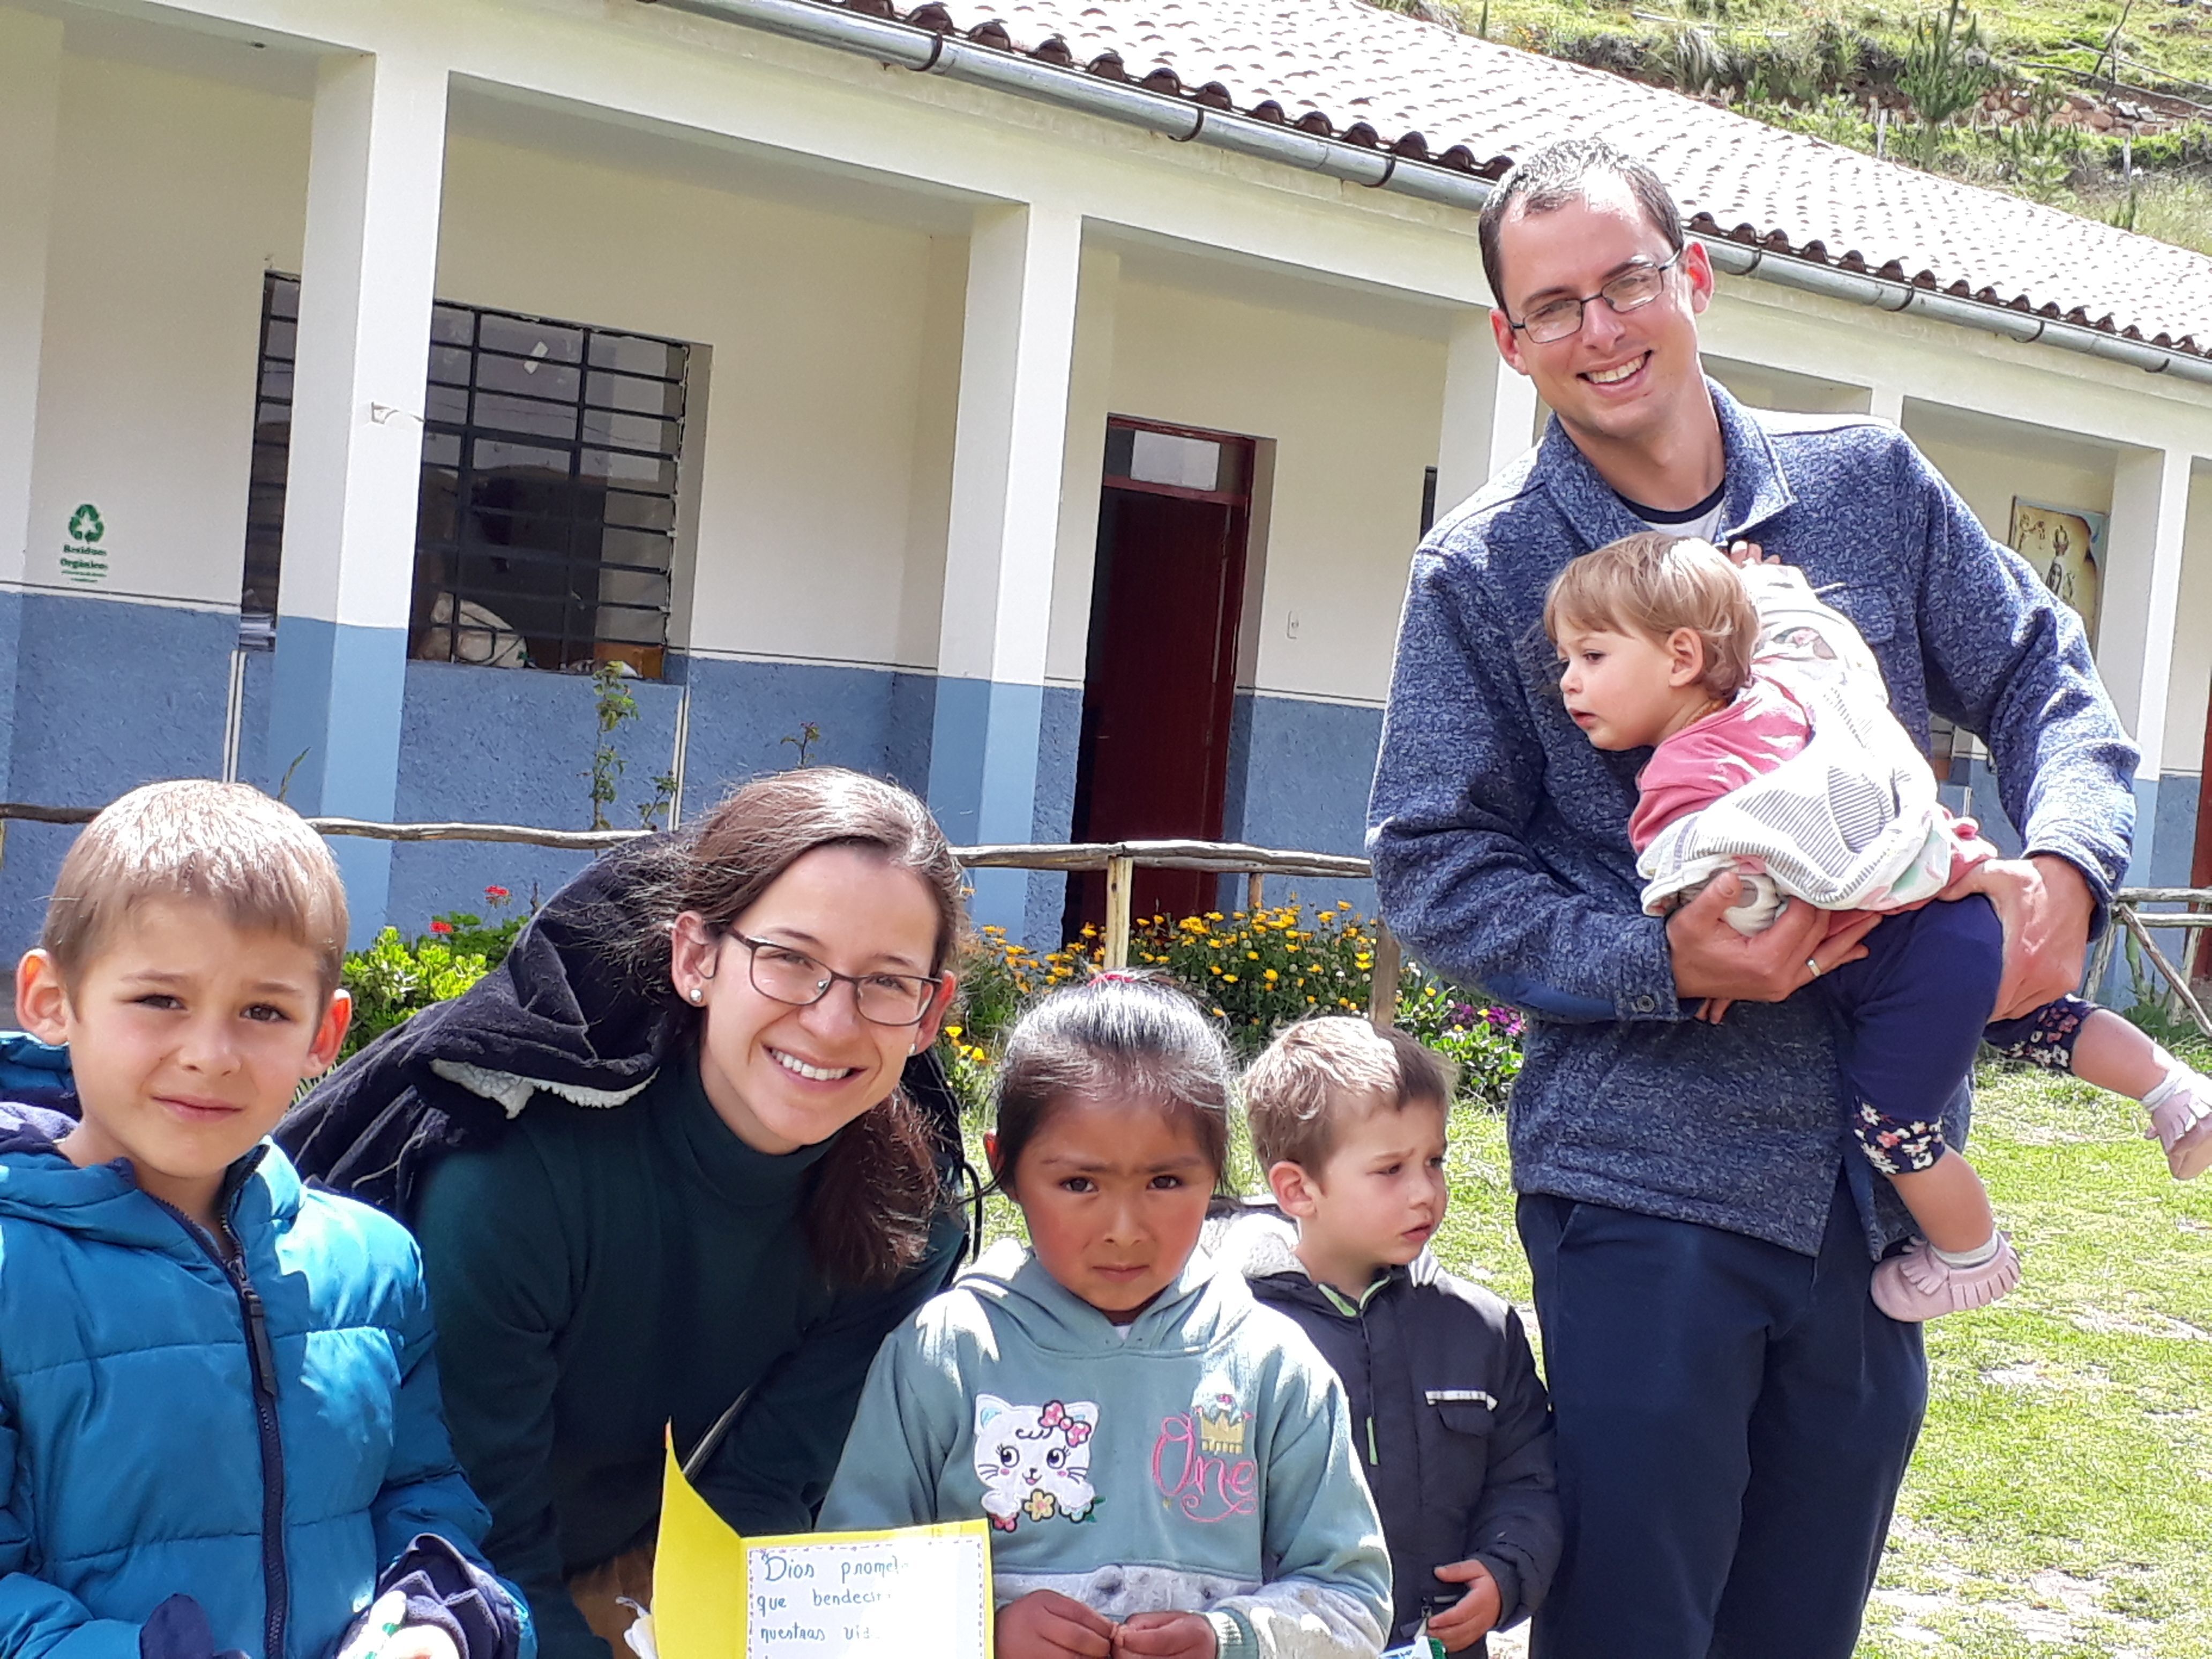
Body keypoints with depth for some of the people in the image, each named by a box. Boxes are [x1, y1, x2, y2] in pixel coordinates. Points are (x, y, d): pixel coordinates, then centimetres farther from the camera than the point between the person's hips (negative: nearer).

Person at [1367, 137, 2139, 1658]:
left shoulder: (1871, 486, 5)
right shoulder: (1479, 574, -3)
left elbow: (2043, 686, 10)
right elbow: (1435, 869, -6)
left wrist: (2063, 864, -11)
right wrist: (1664, 963, -19)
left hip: (1878, 1175, 4)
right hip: (1646, 1175, -3)